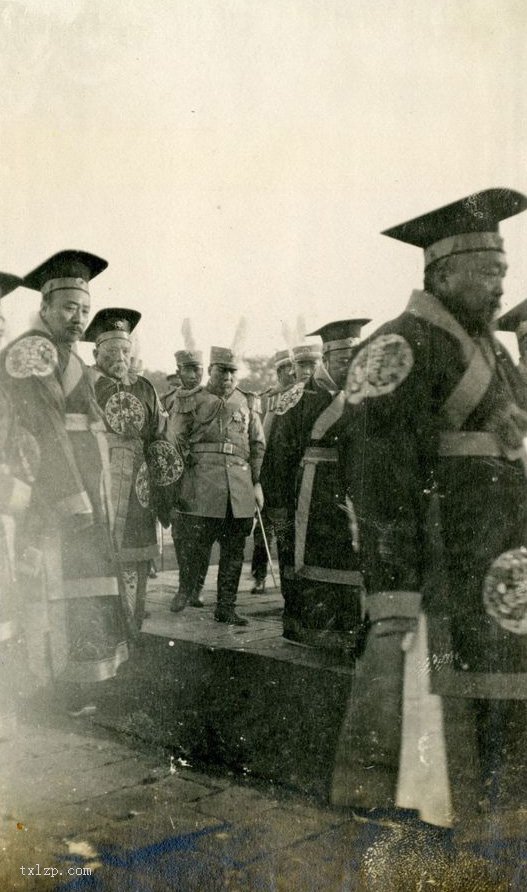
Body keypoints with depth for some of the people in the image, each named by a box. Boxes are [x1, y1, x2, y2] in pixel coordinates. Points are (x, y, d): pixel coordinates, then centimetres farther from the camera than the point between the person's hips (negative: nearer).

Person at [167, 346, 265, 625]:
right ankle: (185, 589, 25)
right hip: (201, 485, -3)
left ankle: (226, 607, 17)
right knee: (195, 542, -2)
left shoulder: (247, 403, 15)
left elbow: (258, 446, 17)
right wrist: (176, 486, -1)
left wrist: (257, 483, 11)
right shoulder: (190, 402, 6)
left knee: (234, 550, 5)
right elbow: (174, 444, 5)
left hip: (239, 488, 3)